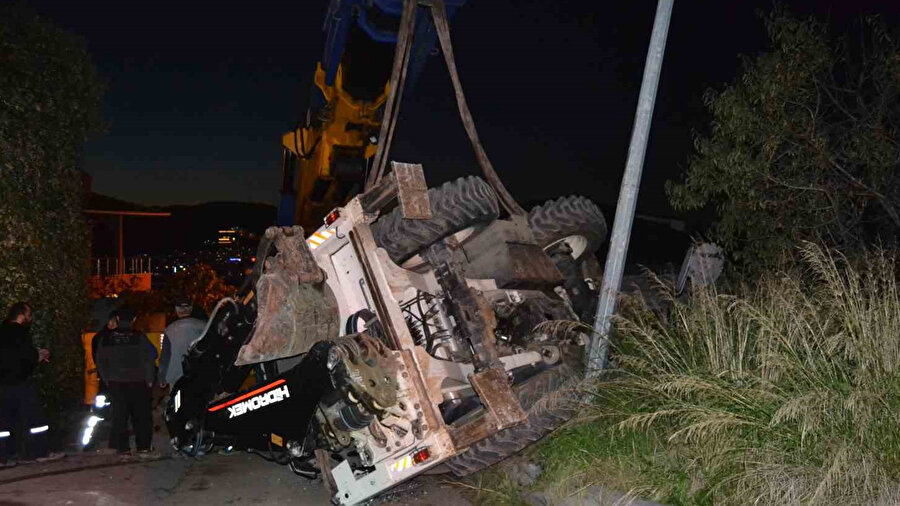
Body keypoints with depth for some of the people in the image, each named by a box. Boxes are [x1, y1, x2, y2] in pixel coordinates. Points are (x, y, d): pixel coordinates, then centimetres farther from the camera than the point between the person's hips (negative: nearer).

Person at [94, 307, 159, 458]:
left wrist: (107, 380, 19)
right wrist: (149, 380, 4)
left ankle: (124, 449, 10)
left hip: (115, 383, 3)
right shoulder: (139, 338, -8)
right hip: (137, 383, -3)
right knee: (142, 416, 4)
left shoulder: (106, 338, 2)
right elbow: (149, 359, -7)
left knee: (119, 417, 9)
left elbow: (100, 362, 10)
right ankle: (144, 448, 2)